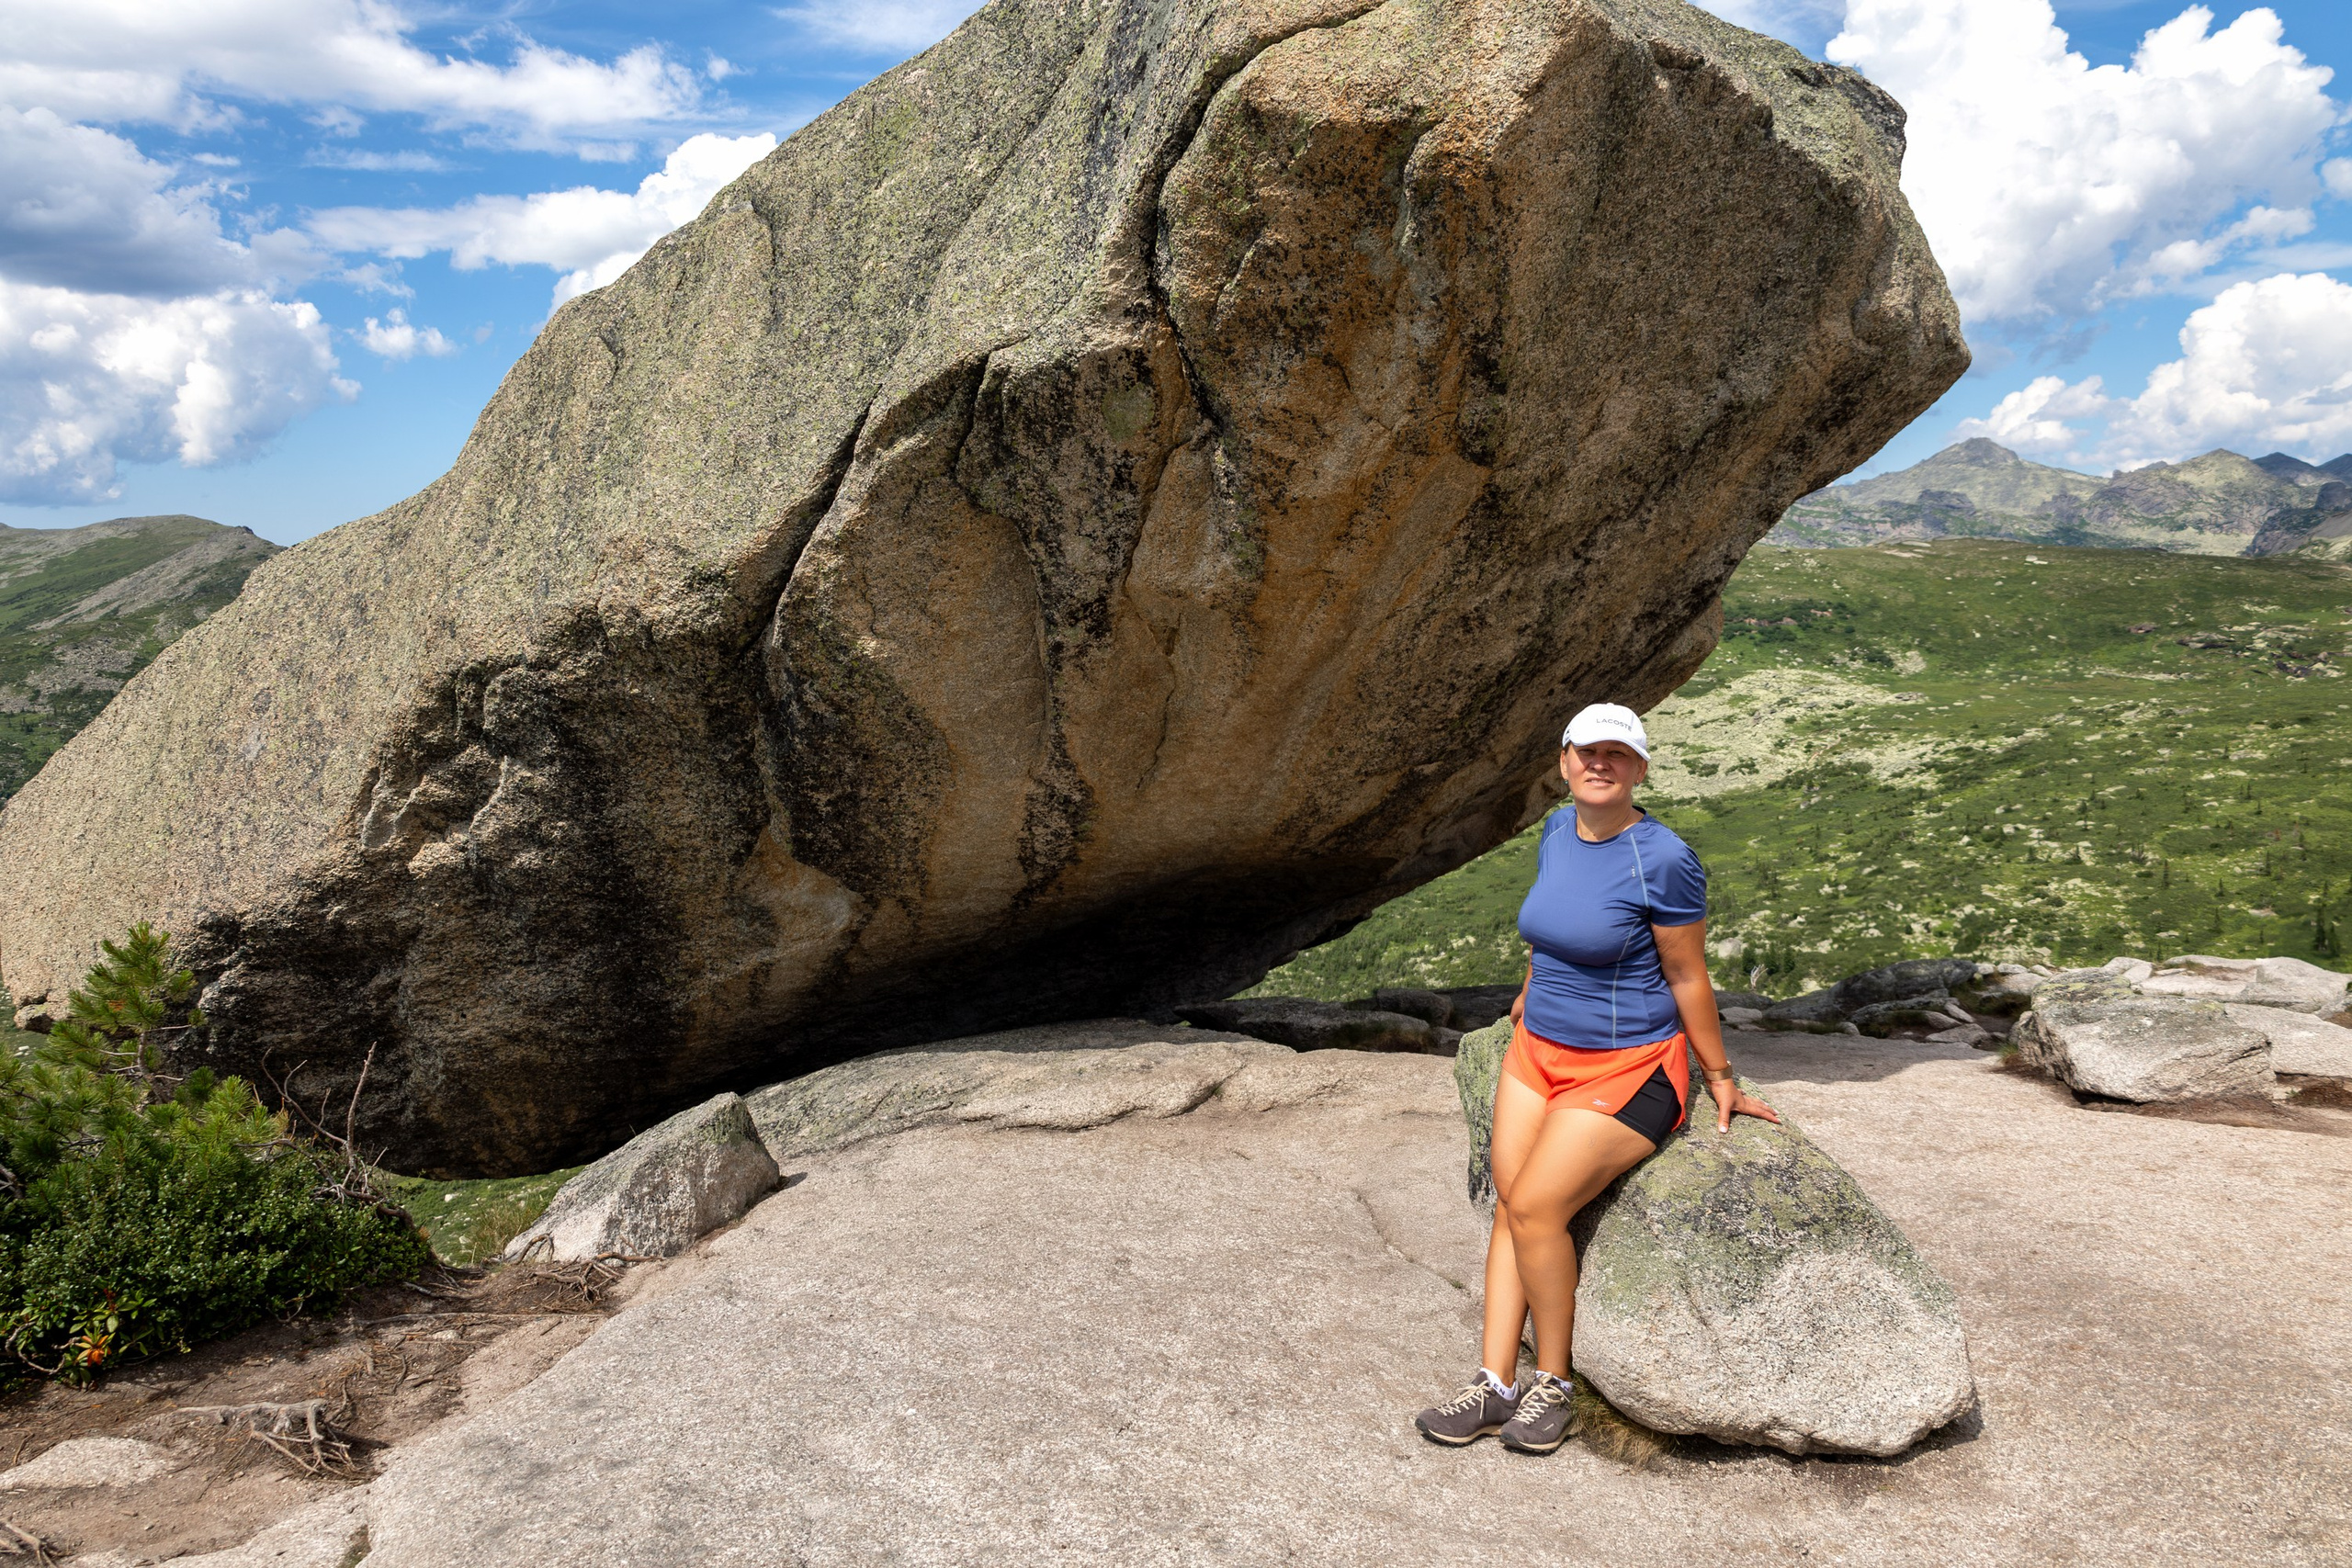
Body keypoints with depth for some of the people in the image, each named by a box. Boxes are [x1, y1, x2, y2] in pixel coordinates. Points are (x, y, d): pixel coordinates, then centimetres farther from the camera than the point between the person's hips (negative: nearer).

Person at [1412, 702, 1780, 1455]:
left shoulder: (1662, 861, -19)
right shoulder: (1558, 830, 3)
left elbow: (1689, 978, -10)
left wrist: (1721, 1080, -2)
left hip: (1626, 1070, -7)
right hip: (1539, 1053, 7)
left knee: (1535, 1207, -17)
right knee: (1509, 1206, -1)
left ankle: (1552, 1383, 2)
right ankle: (1494, 1385, 4)